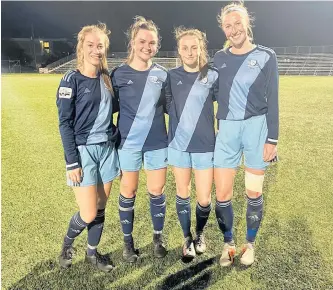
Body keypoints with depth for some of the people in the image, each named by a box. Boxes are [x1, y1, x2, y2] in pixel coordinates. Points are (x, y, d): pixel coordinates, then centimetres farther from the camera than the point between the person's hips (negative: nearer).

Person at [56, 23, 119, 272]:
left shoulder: (107, 79, 8)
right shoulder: (72, 80, -9)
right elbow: (65, 123, -10)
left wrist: (117, 145, 13)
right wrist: (72, 162, -14)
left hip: (107, 149, 5)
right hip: (84, 151, -5)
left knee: (101, 207, 12)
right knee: (89, 214, -2)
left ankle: (92, 253, 32)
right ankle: (67, 243, 30)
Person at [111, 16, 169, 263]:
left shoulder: (162, 74, 4)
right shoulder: (119, 74, -3)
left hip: (157, 143, 2)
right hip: (128, 143, -1)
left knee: (157, 191, 9)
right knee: (128, 192, 9)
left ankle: (158, 237, 31)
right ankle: (128, 242, 28)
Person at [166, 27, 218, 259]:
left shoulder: (213, 76, -5)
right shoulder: (171, 76, -1)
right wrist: (180, 117, -1)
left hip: (205, 146, -1)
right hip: (179, 145, 1)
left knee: (204, 199, 5)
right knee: (183, 194, 13)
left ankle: (200, 234, 35)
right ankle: (188, 238, 34)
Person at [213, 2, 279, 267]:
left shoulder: (266, 57, 2)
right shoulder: (220, 58, 9)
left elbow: (272, 101, 0)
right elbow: (214, 95, 11)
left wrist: (272, 139, -6)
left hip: (257, 127, -2)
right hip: (227, 129, 2)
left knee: (254, 192, 7)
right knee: (222, 194, 2)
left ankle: (250, 244, 28)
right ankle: (228, 244, 24)